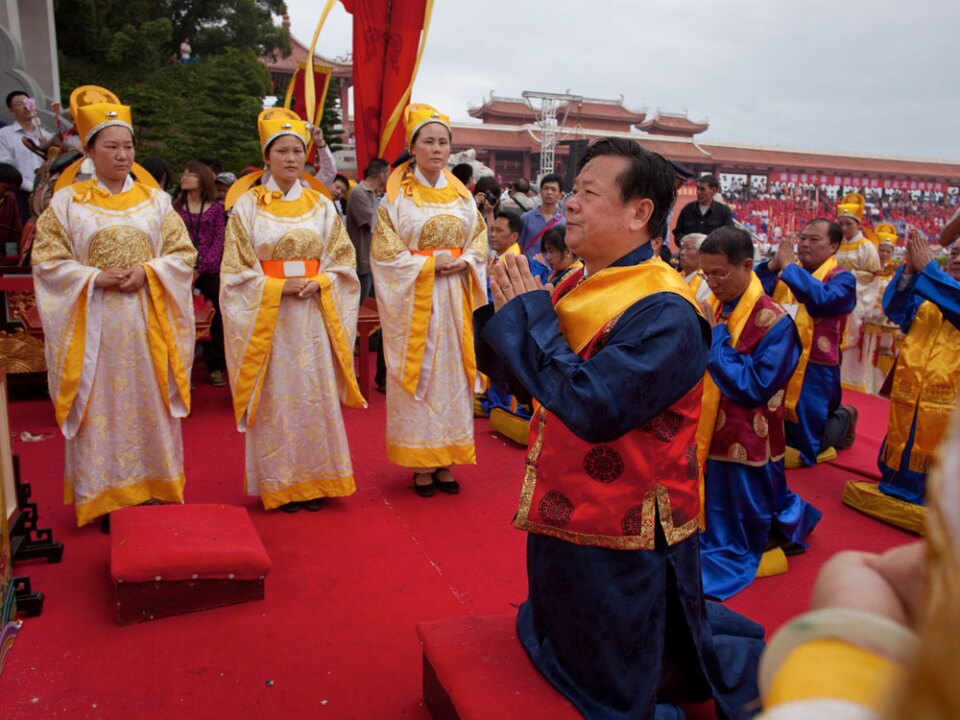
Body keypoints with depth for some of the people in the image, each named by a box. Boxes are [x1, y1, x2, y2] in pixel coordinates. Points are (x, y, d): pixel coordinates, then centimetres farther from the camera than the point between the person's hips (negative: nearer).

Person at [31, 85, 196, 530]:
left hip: (147, 322, 2)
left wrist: (147, 272, -12)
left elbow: (183, 253, 5)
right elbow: (47, 260, 0)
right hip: (94, 322, -1)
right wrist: (96, 279, -14)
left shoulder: (155, 199, 8)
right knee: (101, 407, 2)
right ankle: (106, 497, 13)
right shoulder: (67, 201, 3)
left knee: (150, 404, 6)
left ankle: (154, 489, 19)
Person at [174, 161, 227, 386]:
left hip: (211, 272, 0)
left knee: (217, 321, 1)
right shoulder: (175, 206, 8)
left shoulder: (216, 208, 7)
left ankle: (215, 367, 13)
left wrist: (201, 268, -11)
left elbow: (219, 242, 0)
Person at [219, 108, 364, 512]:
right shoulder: (247, 206, 1)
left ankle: (315, 479, 18)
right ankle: (280, 484, 14)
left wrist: (318, 283, -11)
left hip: (314, 317, 2)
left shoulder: (322, 206, 8)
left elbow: (343, 263, 7)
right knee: (276, 399, 2)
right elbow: (236, 272, -2)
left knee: (316, 397, 5)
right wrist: (280, 286, -14)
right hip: (268, 318, -2)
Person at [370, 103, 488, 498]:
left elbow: (480, 241, 11)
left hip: (455, 300, 4)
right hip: (415, 301, -4)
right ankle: (421, 464, 11)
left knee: (452, 374, 6)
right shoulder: (396, 197, -2)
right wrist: (431, 263, -14)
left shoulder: (462, 195, 9)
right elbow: (385, 253, -6)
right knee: (418, 376, 0)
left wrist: (463, 262, -9)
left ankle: (445, 462, 17)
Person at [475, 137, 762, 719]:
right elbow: (528, 381, 6)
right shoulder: (578, 286, 2)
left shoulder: (664, 312, -23)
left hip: (622, 544, -8)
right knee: (555, 656, 29)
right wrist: (511, 309, -11)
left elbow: (592, 408, -33)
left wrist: (527, 312, -23)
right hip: (561, 517, 9)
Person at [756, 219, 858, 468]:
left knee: (799, 451, 3)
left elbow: (822, 298, -29)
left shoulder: (841, 279, -6)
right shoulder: (785, 272, 9)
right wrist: (773, 264, -16)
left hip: (813, 373, -5)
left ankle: (843, 419, 30)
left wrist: (789, 266, -23)